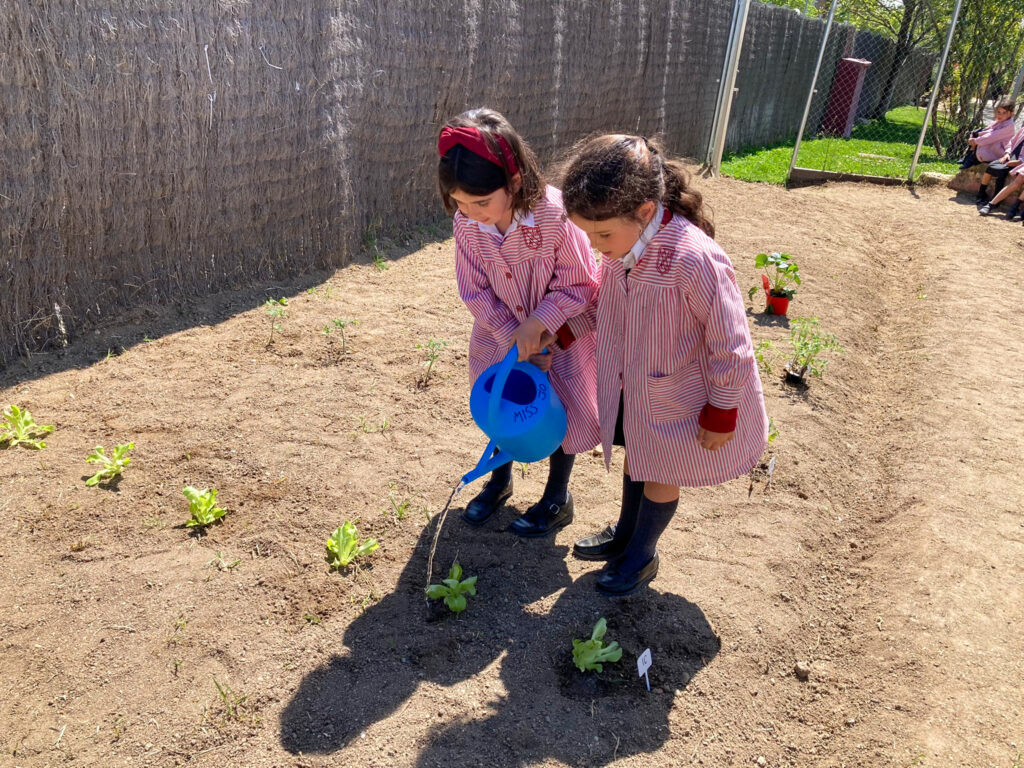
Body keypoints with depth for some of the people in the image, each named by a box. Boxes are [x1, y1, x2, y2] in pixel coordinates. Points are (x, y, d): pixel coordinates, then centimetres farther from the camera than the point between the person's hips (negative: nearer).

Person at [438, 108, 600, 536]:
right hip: (504, 329, 4)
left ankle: (557, 498, 30)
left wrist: (536, 327, -27)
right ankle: (500, 479, 42)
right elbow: (475, 292, -12)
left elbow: (577, 285, -22)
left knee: (563, 407, 8)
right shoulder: (467, 223, -23)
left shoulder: (555, 214, -35)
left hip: (562, 326, -3)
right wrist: (516, 341, -16)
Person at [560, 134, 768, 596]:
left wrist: (722, 414, -15)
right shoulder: (622, 242, -15)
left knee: (660, 473, 16)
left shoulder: (694, 261, -37)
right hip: (633, 385, 6)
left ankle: (641, 556, 41)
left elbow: (730, 345, -24)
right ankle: (623, 534, 51)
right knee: (636, 457, 26)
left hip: (678, 397, -6)